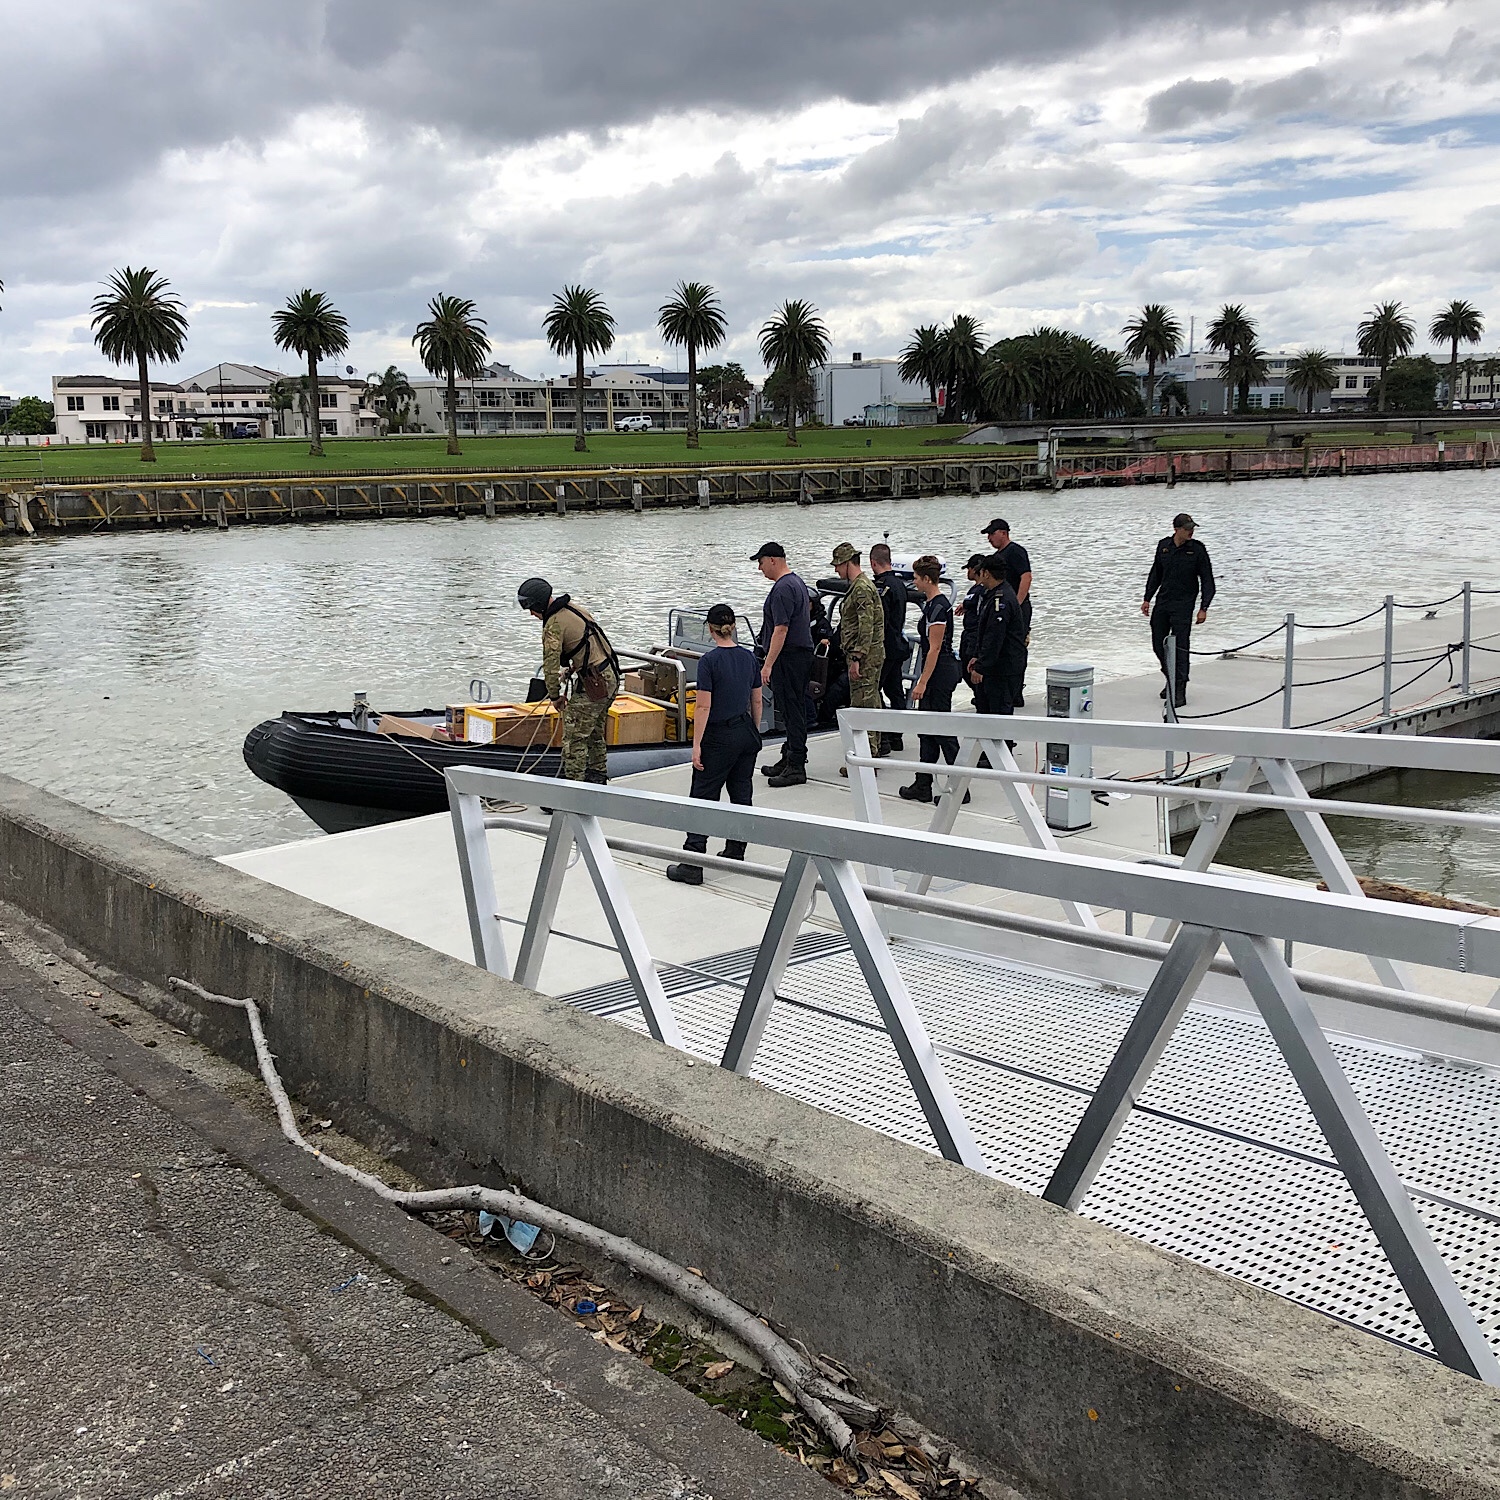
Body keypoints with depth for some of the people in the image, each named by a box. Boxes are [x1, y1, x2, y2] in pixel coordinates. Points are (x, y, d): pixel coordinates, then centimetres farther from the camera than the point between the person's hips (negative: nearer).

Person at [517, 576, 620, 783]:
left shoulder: (554, 625, -16)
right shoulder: (575, 607, 12)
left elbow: (550, 665, -18)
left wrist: (555, 696, -6)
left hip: (592, 684, -10)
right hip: (610, 676, 10)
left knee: (574, 738, -2)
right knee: (595, 733, 23)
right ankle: (598, 776, 33)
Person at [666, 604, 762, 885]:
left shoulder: (709, 660, -15)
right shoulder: (749, 657, 4)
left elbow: (703, 706, -17)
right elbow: (757, 701, 10)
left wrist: (697, 745, -13)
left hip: (719, 737, -6)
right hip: (746, 734, 6)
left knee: (703, 798, -4)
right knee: (741, 794, 14)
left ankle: (692, 865, -6)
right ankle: (735, 852, 22)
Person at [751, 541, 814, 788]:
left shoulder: (783, 588, -18)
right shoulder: (797, 582, 16)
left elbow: (781, 630, -23)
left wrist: (768, 665, -23)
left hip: (788, 657, -11)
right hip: (801, 654, 11)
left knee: (792, 712, -8)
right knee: (792, 710, 15)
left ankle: (796, 767, -5)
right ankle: (789, 759, 23)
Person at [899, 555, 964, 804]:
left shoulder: (938, 607, -18)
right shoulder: (933, 603, 13)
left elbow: (935, 648, -20)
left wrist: (923, 682, -21)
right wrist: (922, 679, 21)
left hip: (940, 671, -10)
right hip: (939, 670, 10)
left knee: (942, 730, -5)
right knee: (926, 729, 12)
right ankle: (923, 786, 18)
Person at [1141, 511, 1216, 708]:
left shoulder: (1197, 549, -7)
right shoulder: (1163, 545, 5)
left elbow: (1207, 581, -4)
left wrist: (1203, 608, -11)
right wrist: (1147, 598, 14)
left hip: (1183, 605, -5)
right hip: (1162, 603, 5)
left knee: (1180, 647, -10)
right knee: (1158, 645, 8)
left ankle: (1179, 691, -6)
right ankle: (1171, 679, 31)